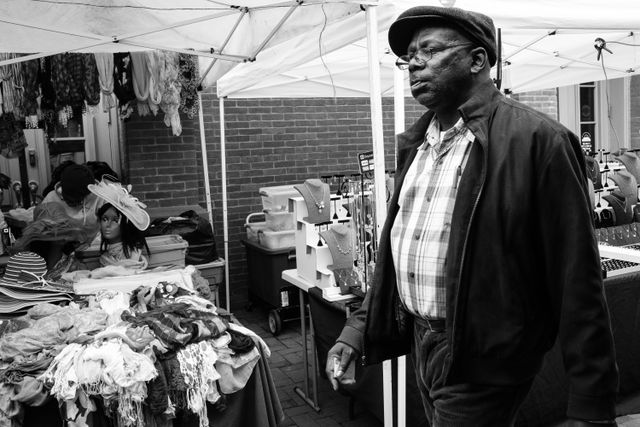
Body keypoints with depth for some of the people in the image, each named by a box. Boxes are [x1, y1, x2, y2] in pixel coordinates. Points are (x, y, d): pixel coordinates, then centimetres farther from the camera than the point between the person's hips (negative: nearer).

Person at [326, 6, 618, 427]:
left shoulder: (538, 140, -15)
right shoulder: (416, 144, 7)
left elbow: (576, 279, -15)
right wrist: (359, 327, 5)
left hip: (481, 366, -6)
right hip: (421, 344, 7)